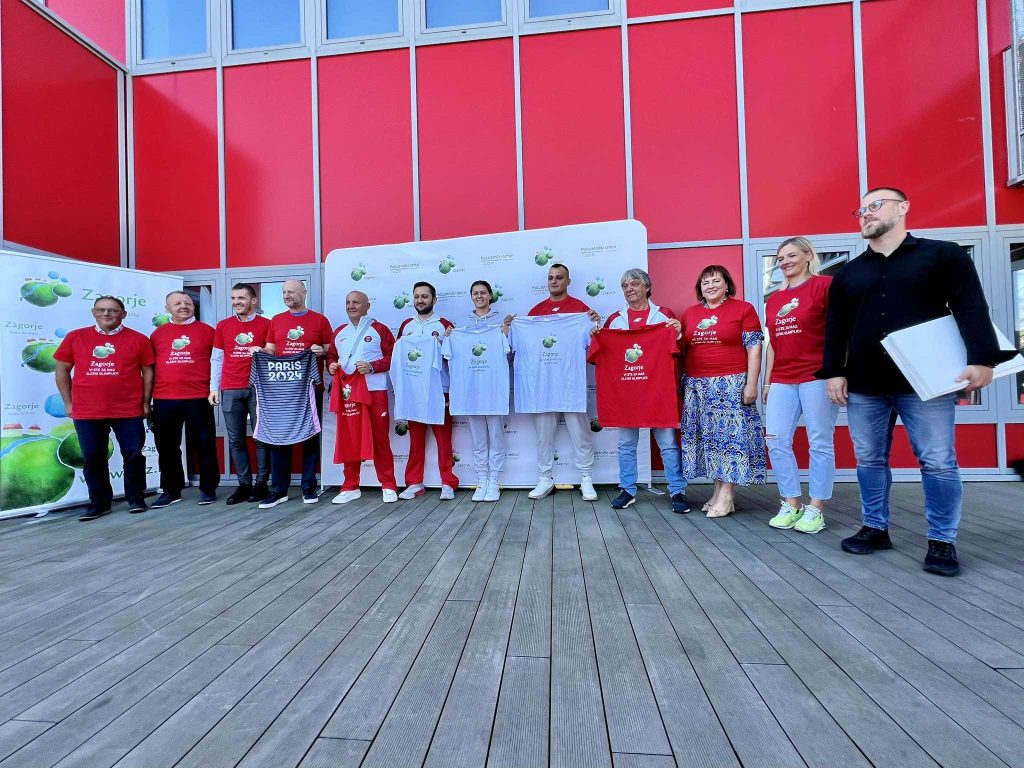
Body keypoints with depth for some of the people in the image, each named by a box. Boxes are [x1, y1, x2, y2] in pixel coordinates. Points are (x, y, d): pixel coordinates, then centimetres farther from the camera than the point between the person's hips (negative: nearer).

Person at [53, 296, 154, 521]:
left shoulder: (138, 339, 0)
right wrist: (68, 403, 7)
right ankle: (99, 502, 21)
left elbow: (148, 371, 4)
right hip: (86, 412, 2)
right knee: (93, 458, 9)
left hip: (129, 411, -2)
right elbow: (62, 370, 11)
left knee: (133, 455, 4)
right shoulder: (75, 337, 6)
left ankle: (136, 497, 19)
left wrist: (146, 402, 1)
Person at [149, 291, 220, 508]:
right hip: (164, 399, 3)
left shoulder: (206, 331, 4)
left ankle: (208, 488, 13)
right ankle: (171, 490, 22)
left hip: (199, 398, -3)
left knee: (203, 444, 3)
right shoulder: (158, 333, 12)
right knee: (167, 446, 10)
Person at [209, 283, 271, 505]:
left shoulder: (265, 324, 3)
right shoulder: (223, 326, 12)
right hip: (230, 391, 3)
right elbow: (216, 359, 13)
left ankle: (262, 483, 10)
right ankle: (244, 484, 14)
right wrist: (214, 387, 8)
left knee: (261, 436, 1)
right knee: (235, 439, 5)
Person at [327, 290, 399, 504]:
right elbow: (331, 356, 23)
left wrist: (373, 367, -16)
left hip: (374, 391, -5)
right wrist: (331, 366, 1)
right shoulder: (339, 332, 18)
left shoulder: (379, 329, 3)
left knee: (380, 438, -1)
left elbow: (392, 356, -3)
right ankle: (350, 487, 18)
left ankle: (388, 486, 8)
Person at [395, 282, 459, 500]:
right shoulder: (406, 325, 15)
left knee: (443, 438, -1)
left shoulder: (445, 325, 4)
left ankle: (448, 483, 6)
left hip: (440, 389, -3)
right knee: (415, 438, 7)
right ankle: (414, 483, 16)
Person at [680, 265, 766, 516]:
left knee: (731, 435, -3)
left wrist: (751, 383, -10)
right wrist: (680, 374, 6)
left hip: (731, 385, -4)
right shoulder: (690, 313, 13)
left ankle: (726, 495, 4)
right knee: (709, 437, 7)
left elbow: (754, 348, -3)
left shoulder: (743, 309, 1)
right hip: (697, 386, 5)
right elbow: (682, 349, 18)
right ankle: (718, 490, 17)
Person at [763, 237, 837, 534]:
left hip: (817, 376, -6)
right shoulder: (773, 299, 15)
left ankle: (815, 509, 13)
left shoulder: (824, 285, -2)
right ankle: (791, 504, 15)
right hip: (782, 380, 6)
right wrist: (767, 381, 15)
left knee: (820, 443, 3)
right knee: (776, 441, 3)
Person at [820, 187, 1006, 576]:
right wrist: (834, 372, 0)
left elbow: (971, 308, -3)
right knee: (869, 461, 7)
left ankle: (942, 540, 14)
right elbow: (836, 329, 9)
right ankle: (875, 528, 20)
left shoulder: (944, 254, 6)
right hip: (864, 386, 3)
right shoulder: (847, 274, 14)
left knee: (938, 463, 0)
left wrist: (982, 358, -15)